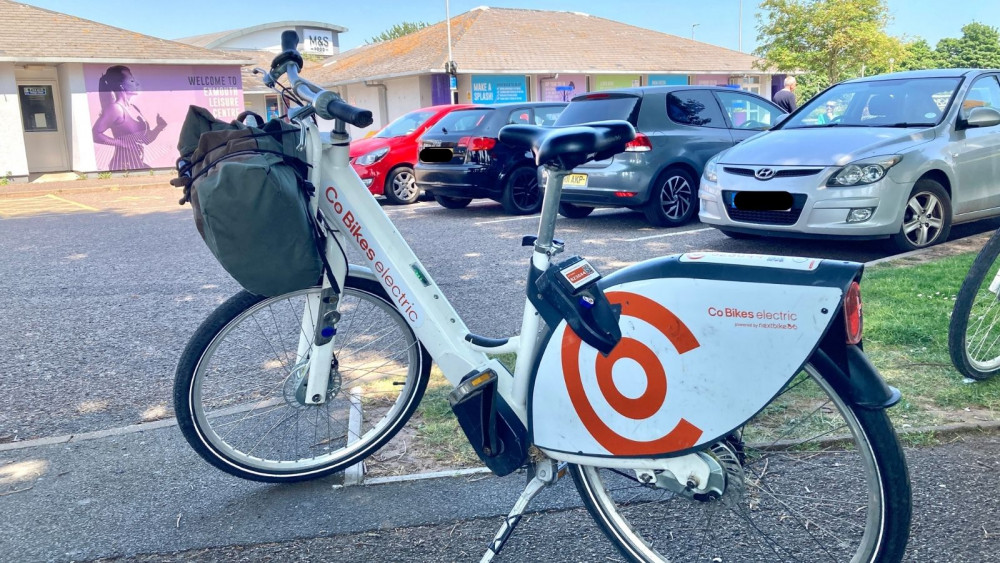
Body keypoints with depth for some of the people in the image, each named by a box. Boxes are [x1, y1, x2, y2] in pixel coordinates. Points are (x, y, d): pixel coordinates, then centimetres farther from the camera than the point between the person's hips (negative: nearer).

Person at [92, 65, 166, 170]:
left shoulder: (134, 108, 14)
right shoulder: (115, 108, -11)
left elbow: (146, 139, 19)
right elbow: (95, 134, -20)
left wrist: (159, 127, 4)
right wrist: (122, 143, -19)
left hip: (138, 164, 9)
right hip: (124, 165, -9)